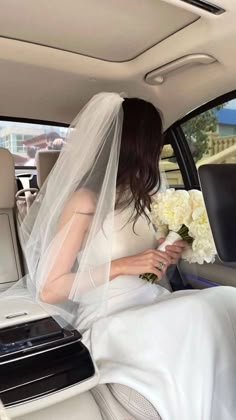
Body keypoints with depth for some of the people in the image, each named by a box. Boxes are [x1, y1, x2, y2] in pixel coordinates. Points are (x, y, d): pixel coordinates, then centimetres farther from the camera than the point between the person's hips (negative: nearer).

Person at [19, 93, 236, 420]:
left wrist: (162, 258, 2)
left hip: (151, 305, 7)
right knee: (204, 318, -29)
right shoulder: (85, 201, -13)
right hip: (111, 322, -7)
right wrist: (123, 266, -19)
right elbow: (48, 290, -14)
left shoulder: (135, 197, 10)